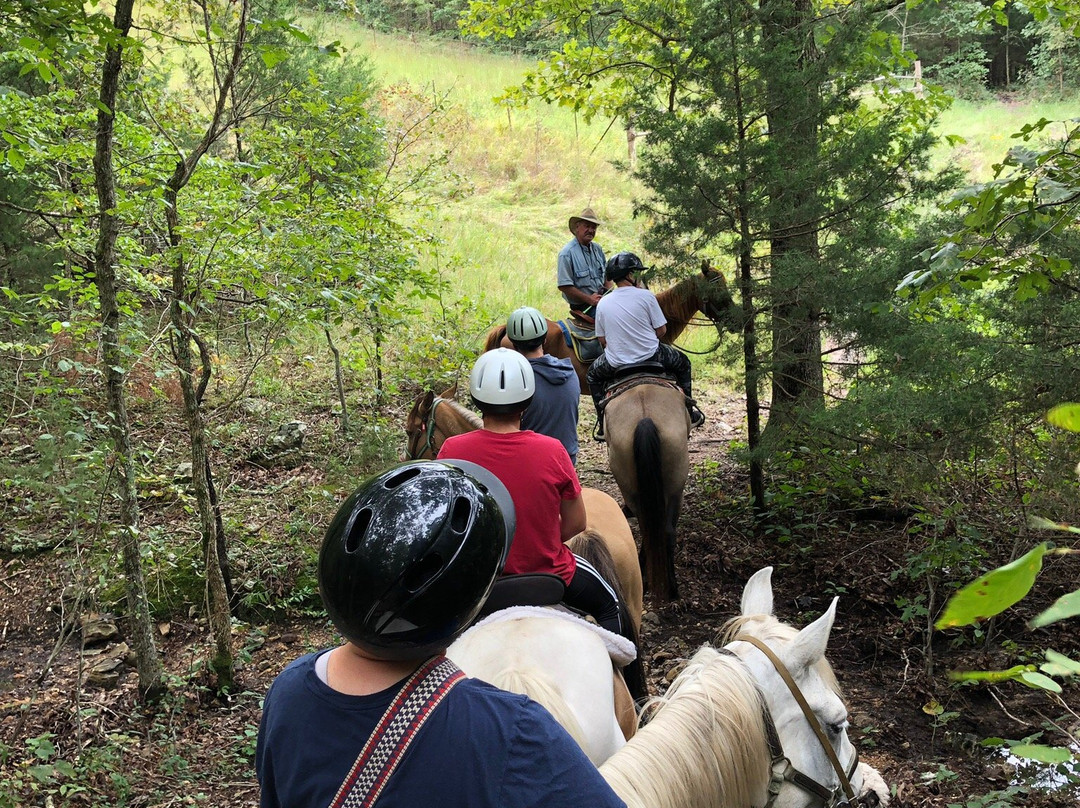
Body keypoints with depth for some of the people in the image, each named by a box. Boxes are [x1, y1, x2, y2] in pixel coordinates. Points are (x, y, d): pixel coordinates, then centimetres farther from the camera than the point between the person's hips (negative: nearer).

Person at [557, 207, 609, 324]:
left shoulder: (598, 249, 15)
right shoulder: (567, 253, -8)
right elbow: (564, 286, -13)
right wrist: (589, 299, -16)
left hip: (601, 301, 8)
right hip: (582, 308, -8)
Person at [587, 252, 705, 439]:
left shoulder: (603, 303, -2)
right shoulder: (646, 296, -10)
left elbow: (603, 340, 4)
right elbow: (661, 330, -7)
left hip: (616, 364, 2)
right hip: (650, 357, -1)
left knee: (593, 374, 33)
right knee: (682, 362, 28)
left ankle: (603, 425, 28)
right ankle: (689, 414, 36)